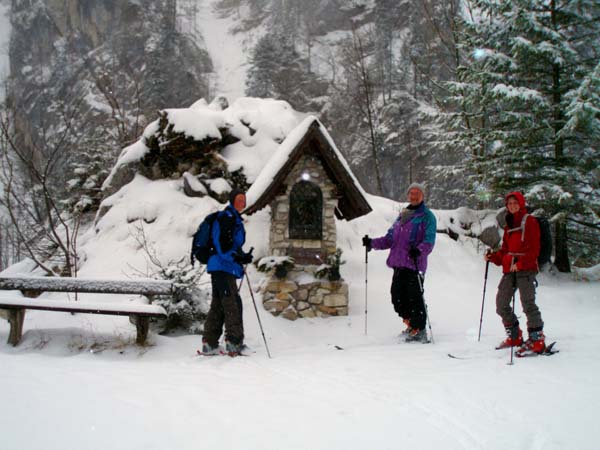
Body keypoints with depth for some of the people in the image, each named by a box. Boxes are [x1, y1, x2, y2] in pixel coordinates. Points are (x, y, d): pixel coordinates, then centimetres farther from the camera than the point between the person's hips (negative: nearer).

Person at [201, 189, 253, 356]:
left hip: (227, 268, 11)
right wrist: (236, 256, -22)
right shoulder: (227, 217, -8)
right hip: (223, 267, -11)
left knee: (218, 305, 11)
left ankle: (209, 343, 14)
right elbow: (222, 243, -18)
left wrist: (243, 256, 10)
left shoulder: (235, 219, 24)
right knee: (232, 303, -12)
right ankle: (234, 341, -13)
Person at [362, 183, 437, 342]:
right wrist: (372, 243, 10)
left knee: (414, 297, -8)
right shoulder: (402, 216, 24)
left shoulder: (427, 216, 3)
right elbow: (390, 238, 24)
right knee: (397, 297, 7)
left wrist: (419, 250, -30)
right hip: (399, 264, 7)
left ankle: (419, 331, -1)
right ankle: (411, 325, 22)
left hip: (415, 264, -7)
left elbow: (429, 240, -10)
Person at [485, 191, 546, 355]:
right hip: (509, 270, 7)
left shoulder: (530, 222, -2)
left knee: (528, 303, -13)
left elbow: (534, 249, -10)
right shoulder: (509, 224, 20)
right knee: (501, 305, 5)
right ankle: (514, 336, 19)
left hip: (526, 269, -7)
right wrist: (492, 256, 4)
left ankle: (537, 339, -7)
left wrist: (520, 263, -22)